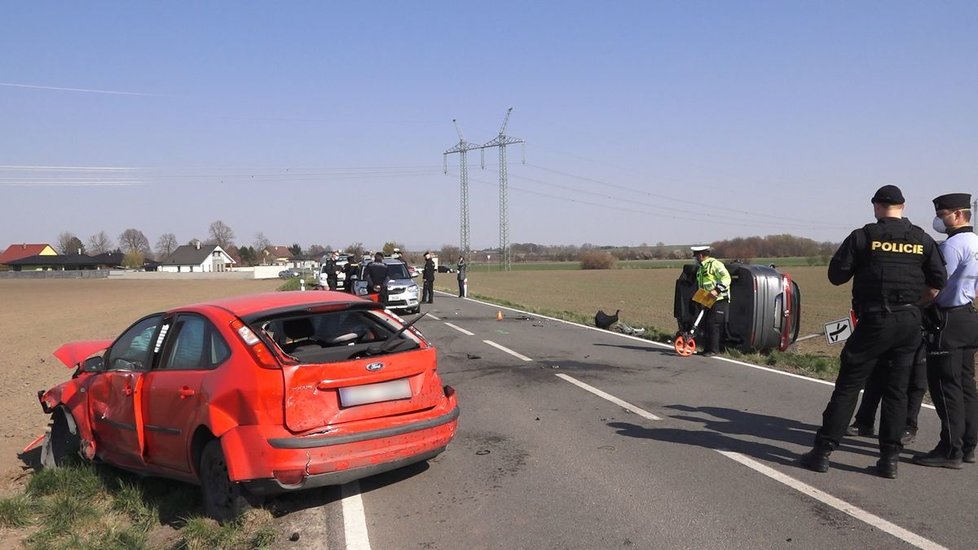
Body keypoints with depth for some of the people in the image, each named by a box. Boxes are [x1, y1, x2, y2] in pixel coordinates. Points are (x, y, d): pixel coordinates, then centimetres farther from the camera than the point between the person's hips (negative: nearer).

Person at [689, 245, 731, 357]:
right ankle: (707, 348, 17)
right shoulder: (700, 267, 17)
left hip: (719, 300, -9)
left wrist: (717, 290, -28)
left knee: (713, 325, -10)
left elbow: (726, 278, -20)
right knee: (706, 325, 9)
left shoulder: (714, 264, -12)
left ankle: (714, 349, -3)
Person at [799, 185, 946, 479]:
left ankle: (823, 451, 1)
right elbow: (937, 283, 5)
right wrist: (914, 304, 17)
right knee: (897, 389, 10)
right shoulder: (923, 240, 7)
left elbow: (836, 275, -4)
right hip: (911, 322, 4)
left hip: (875, 320, -4)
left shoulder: (863, 237, -5)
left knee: (848, 385, 0)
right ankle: (890, 458, 11)